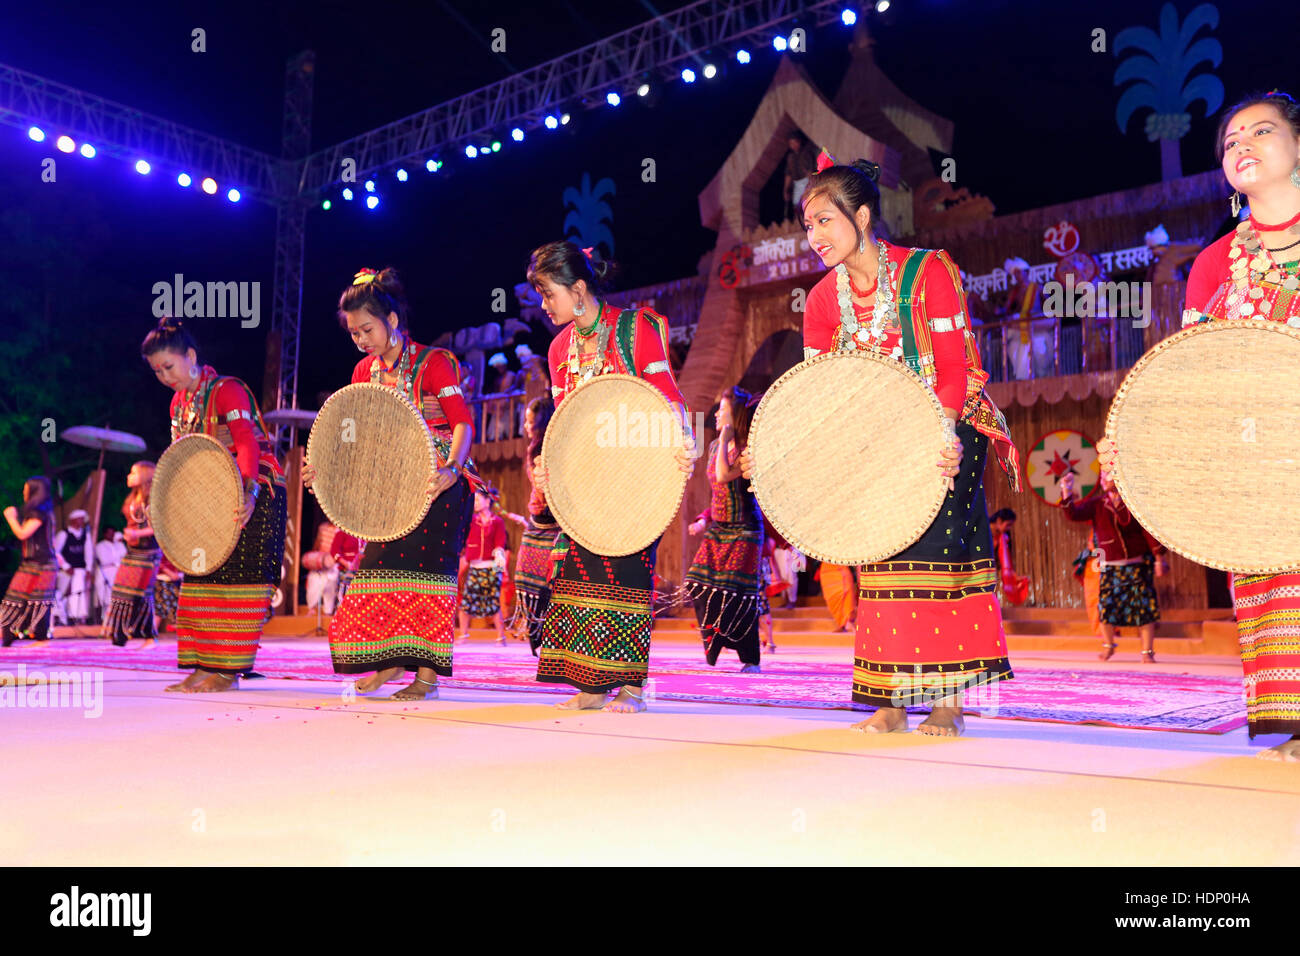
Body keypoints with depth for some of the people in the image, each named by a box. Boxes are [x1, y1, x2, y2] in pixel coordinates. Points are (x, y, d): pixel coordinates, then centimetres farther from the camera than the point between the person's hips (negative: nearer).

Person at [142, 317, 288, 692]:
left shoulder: (227, 390, -13)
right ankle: (204, 666, 13)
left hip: (253, 496, -9)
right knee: (201, 577, 7)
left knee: (238, 577, -8)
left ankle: (228, 671, -5)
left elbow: (247, 442, -27)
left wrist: (249, 492, -41)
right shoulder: (179, 402, 12)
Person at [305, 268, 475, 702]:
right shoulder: (365, 371, 10)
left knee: (426, 564, -8)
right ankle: (391, 658, 19)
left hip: (437, 484, -6)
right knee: (381, 563, 4)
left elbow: (462, 423, -16)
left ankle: (428, 672, -4)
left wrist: (452, 467, -33)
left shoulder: (432, 363, -9)